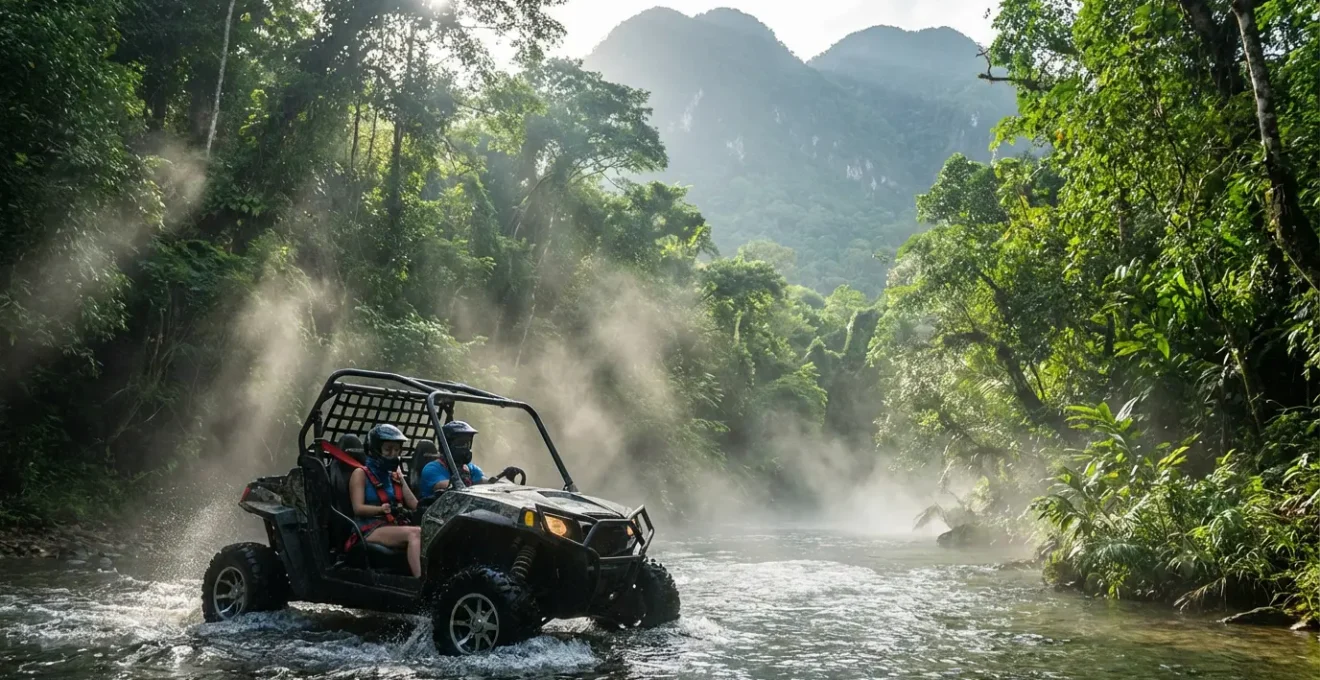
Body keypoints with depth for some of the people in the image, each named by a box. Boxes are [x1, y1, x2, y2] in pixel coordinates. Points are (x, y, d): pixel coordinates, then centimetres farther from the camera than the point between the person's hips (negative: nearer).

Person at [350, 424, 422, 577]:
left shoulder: (395, 476, 21)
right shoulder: (361, 474, 6)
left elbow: (415, 505, 9)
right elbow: (358, 508, -9)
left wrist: (401, 480, -1)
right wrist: (381, 509, -22)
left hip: (397, 527, 5)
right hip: (371, 530, -5)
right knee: (414, 533, -35)